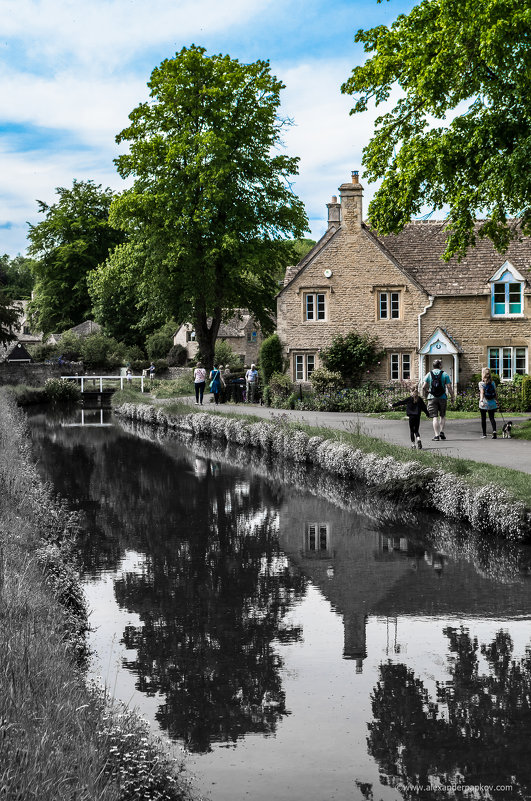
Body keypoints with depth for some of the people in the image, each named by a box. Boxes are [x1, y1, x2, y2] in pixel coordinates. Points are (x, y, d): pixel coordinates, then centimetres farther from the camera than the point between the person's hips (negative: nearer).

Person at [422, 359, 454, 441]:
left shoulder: (429, 374, 3)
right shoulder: (445, 374, 0)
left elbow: (424, 387, -2)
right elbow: (449, 386, -7)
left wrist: (427, 391, 18)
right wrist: (451, 395, 7)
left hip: (432, 397, 0)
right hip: (442, 397, 0)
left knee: (435, 417, -1)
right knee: (442, 415, 18)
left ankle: (436, 435, -7)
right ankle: (442, 431, 7)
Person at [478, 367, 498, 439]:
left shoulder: (481, 383, -7)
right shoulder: (493, 383, 5)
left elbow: (482, 393, -20)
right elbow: (495, 393, 9)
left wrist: (481, 400, -31)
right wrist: (497, 401, 21)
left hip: (484, 404, -3)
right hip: (492, 403, 3)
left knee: (483, 419, 7)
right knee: (492, 418, 8)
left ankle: (484, 434, 10)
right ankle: (494, 431, -15)